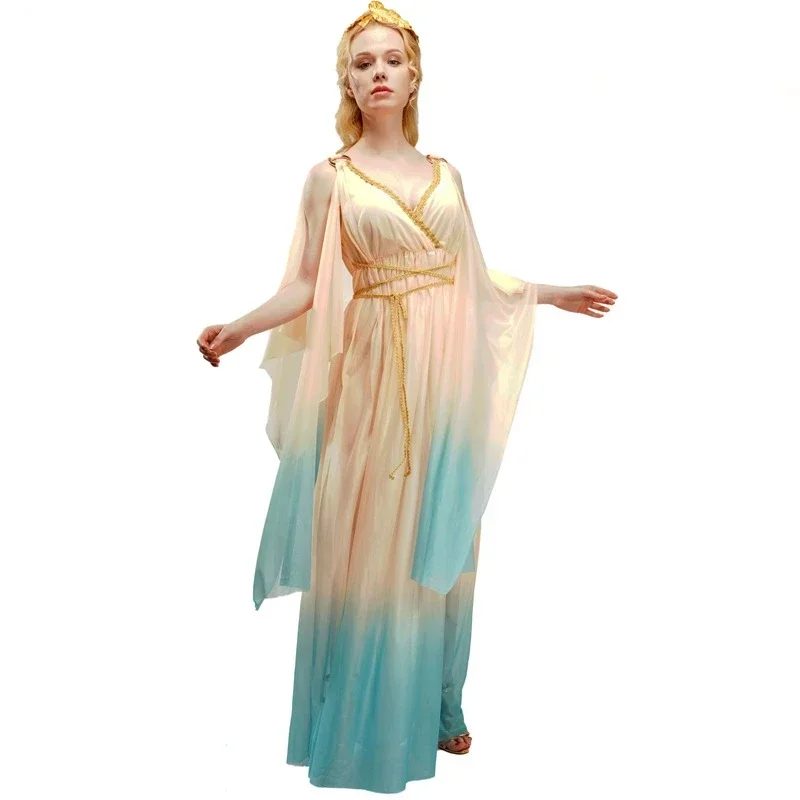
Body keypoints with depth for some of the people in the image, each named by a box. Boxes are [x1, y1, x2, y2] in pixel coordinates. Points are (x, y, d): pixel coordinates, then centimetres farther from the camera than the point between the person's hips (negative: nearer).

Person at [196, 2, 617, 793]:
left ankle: (433, 704, 24)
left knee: (439, 539, 9)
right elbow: (309, 285, -5)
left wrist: (552, 292, 22)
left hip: (447, 375, 4)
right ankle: (366, 719, 17)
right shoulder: (330, 177, 1)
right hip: (375, 378, -3)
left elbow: (475, 276, 16)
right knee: (370, 542, 2)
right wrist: (238, 326, -20)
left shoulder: (445, 173, 12)